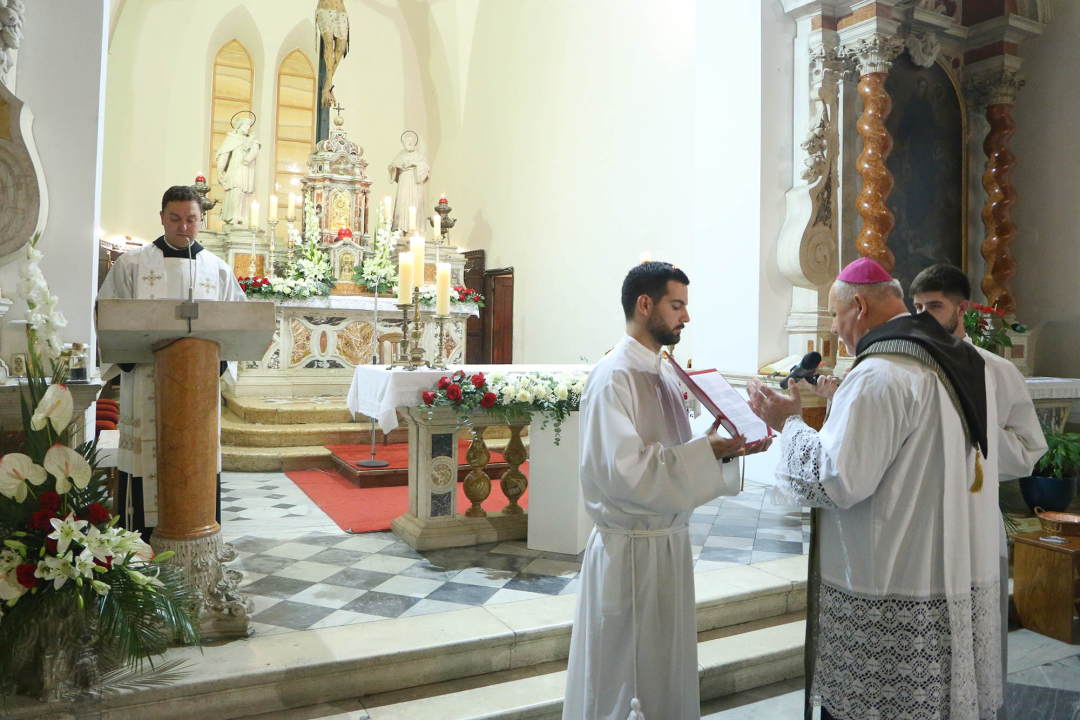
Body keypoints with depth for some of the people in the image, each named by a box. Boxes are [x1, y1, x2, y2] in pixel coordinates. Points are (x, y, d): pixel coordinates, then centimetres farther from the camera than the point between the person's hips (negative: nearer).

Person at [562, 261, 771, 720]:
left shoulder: (666, 375, 8)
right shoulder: (613, 378, -18)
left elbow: (674, 457, 12)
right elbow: (624, 471, -26)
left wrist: (726, 448, -5)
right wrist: (708, 450, -24)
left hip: (671, 541, 8)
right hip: (631, 548, -8)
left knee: (668, 665, 20)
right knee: (617, 675, 9)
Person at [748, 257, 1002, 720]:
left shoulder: (878, 376, -20)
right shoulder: (970, 364, 9)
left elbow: (836, 482, -21)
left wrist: (789, 422, -8)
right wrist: (844, 407, 19)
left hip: (893, 598, -9)